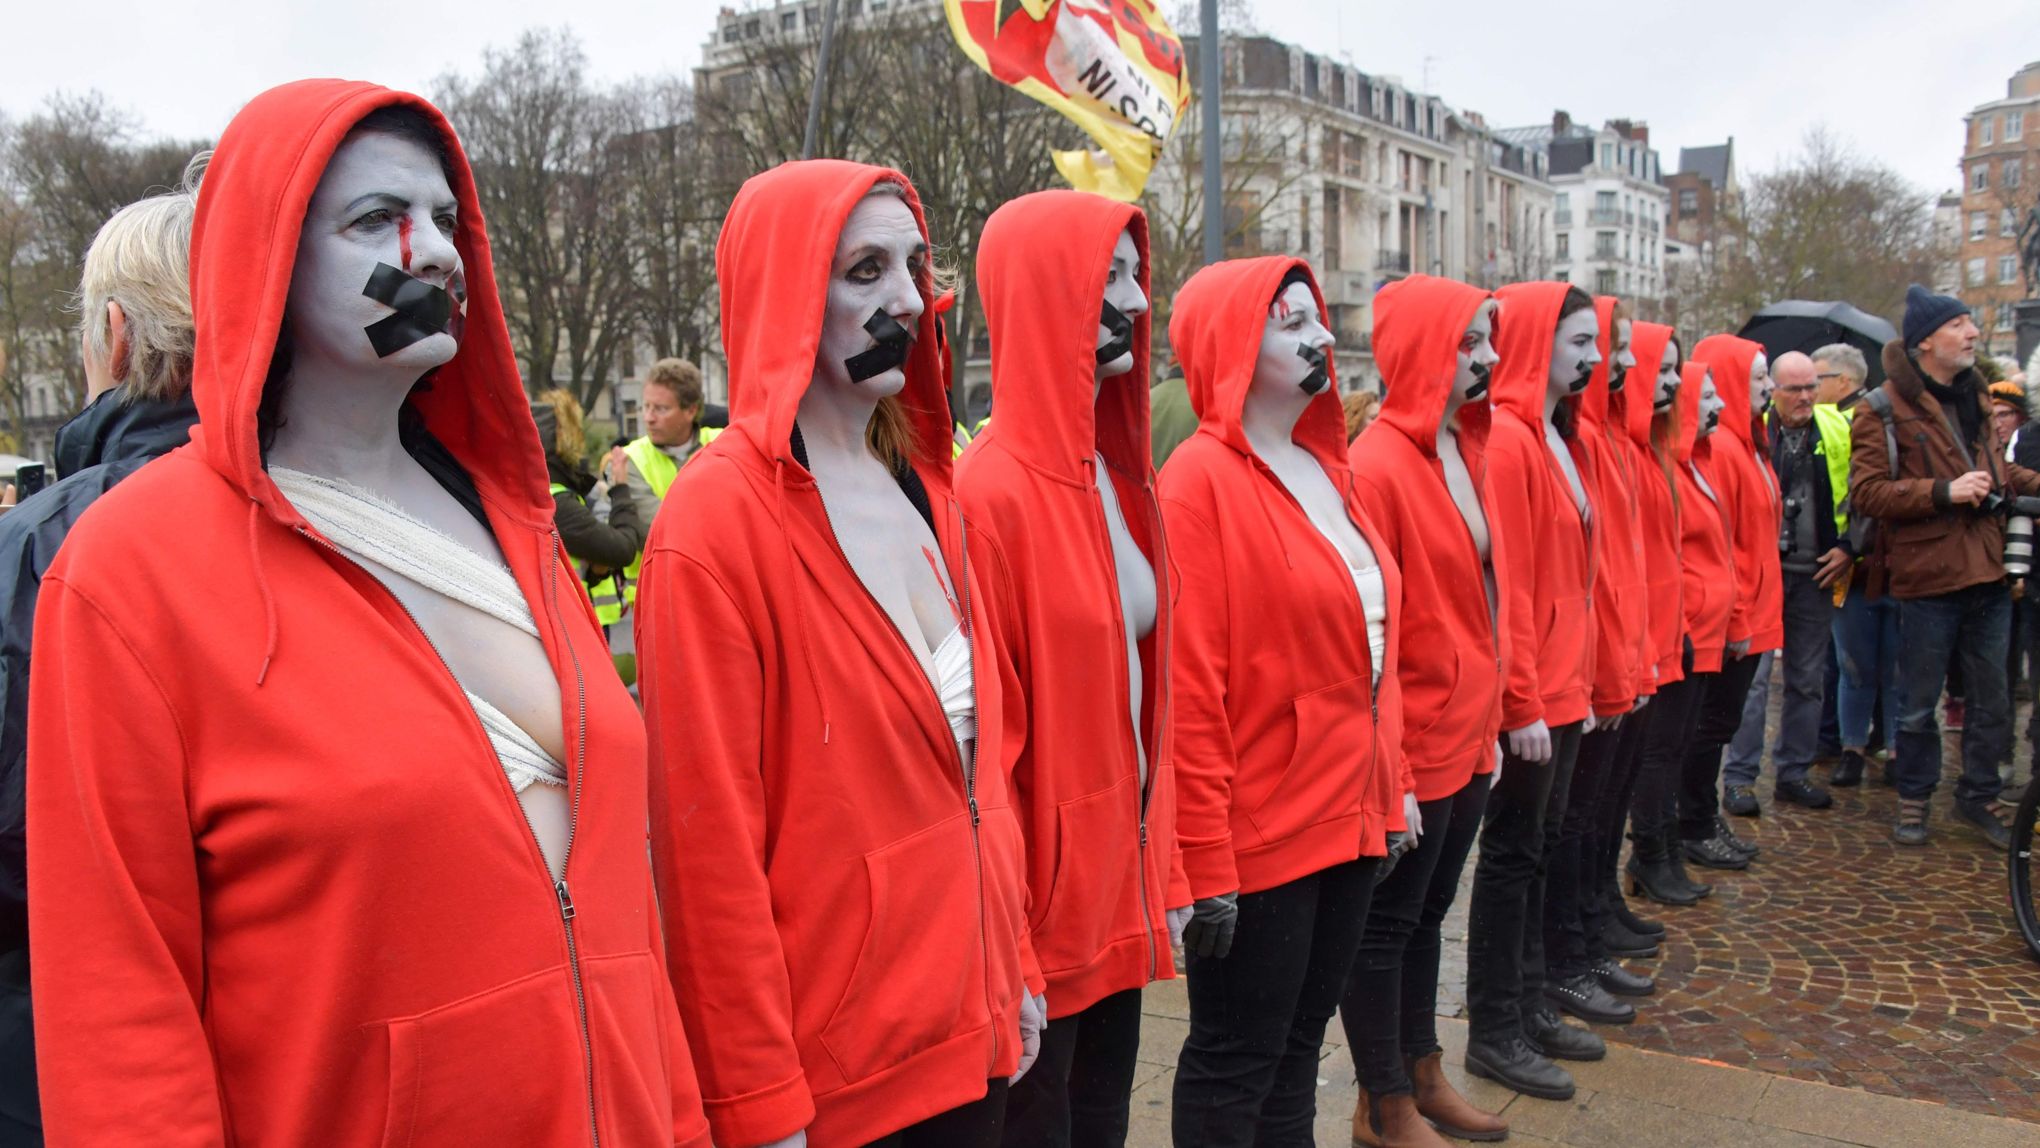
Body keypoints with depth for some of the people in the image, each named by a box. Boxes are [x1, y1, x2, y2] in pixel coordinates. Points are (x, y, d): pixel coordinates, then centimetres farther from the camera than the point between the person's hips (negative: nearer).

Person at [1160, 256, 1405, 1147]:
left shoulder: (1325, 467, 10)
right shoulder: (1201, 481, -15)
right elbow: (1187, 687, -19)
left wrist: (1393, 786, 13)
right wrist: (1207, 863, -19)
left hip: (1350, 822, 8)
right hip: (1257, 841, -8)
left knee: (1297, 1048, 20)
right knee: (1234, 1067, 8)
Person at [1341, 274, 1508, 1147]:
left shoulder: (1462, 449, 7)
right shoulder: (1379, 466, -18)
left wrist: (1489, 715, 14)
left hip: (1467, 735, 8)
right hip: (1411, 747, -8)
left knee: (1428, 911, 20)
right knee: (1387, 922, 7)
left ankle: (1422, 1074, 37)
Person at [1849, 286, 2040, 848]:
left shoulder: (1973, 398, 15)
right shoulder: (1884, 409, -9)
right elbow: (1866, 491, -16)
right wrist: (1944, 492, -23)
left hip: (1988, 575, 6)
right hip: (1928, 576, -6)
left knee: (1991, 700, 13)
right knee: (1919, 703, 6)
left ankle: (1979, 795, 28)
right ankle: (1914, 797, 22)